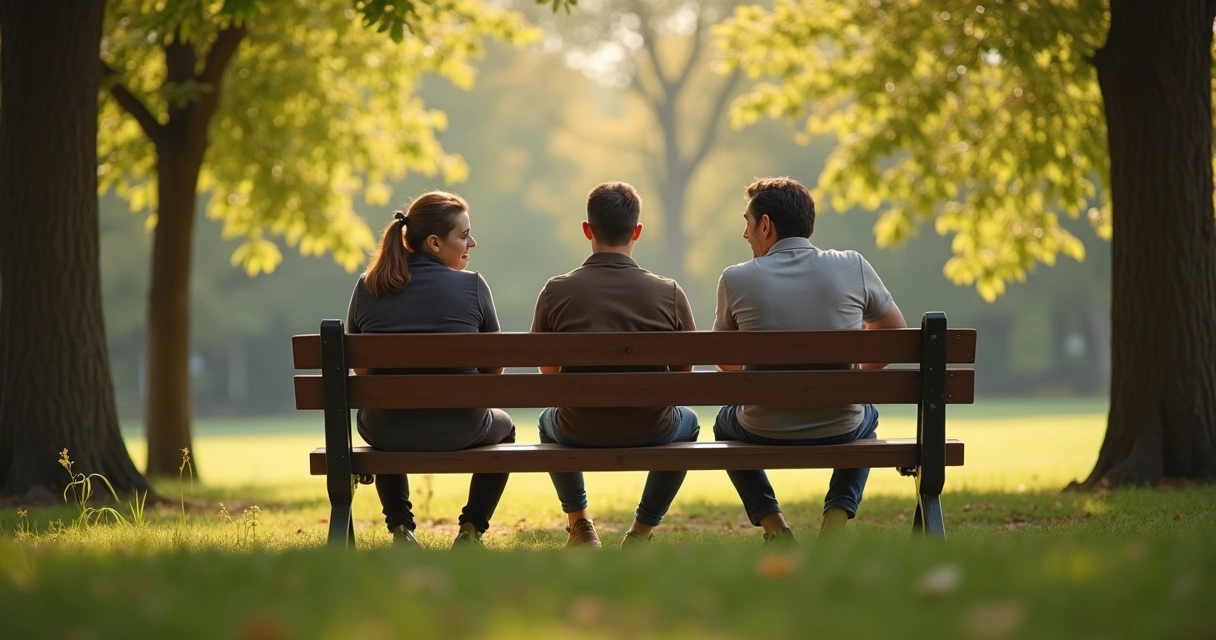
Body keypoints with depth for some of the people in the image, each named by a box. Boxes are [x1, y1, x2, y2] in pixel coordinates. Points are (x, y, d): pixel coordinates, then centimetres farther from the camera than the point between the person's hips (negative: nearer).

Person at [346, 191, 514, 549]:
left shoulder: (367, 287, 1)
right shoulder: (472, 286, -6)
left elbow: (359, 368, 12)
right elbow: (495, 368, 3)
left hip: (386, 432, 2)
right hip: (459, 431, -2)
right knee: (502, 427, 34)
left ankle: (400, 530, 32)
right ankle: (471, 532, 22)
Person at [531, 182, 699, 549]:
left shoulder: (556, 292, -8)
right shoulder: (669, 294, -8)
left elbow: (548, 370, 8)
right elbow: (683, 374, 4)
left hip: (579, 435, 1)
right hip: (651, 434, -1)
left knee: (549, 421, 38)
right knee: (687, 423, 37)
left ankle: (580, 526, 36)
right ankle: (642, 532, 31)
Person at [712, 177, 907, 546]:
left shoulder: (736, 280, -8)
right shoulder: (853, 267, -6)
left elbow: (725, 361, 9)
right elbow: (895, 333, 11)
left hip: (764, 434, 0)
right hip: (840, 433, 1)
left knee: (725, 422, 36)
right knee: (866, 417, 38)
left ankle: (772, 524, 19)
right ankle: (837, 518, 15)